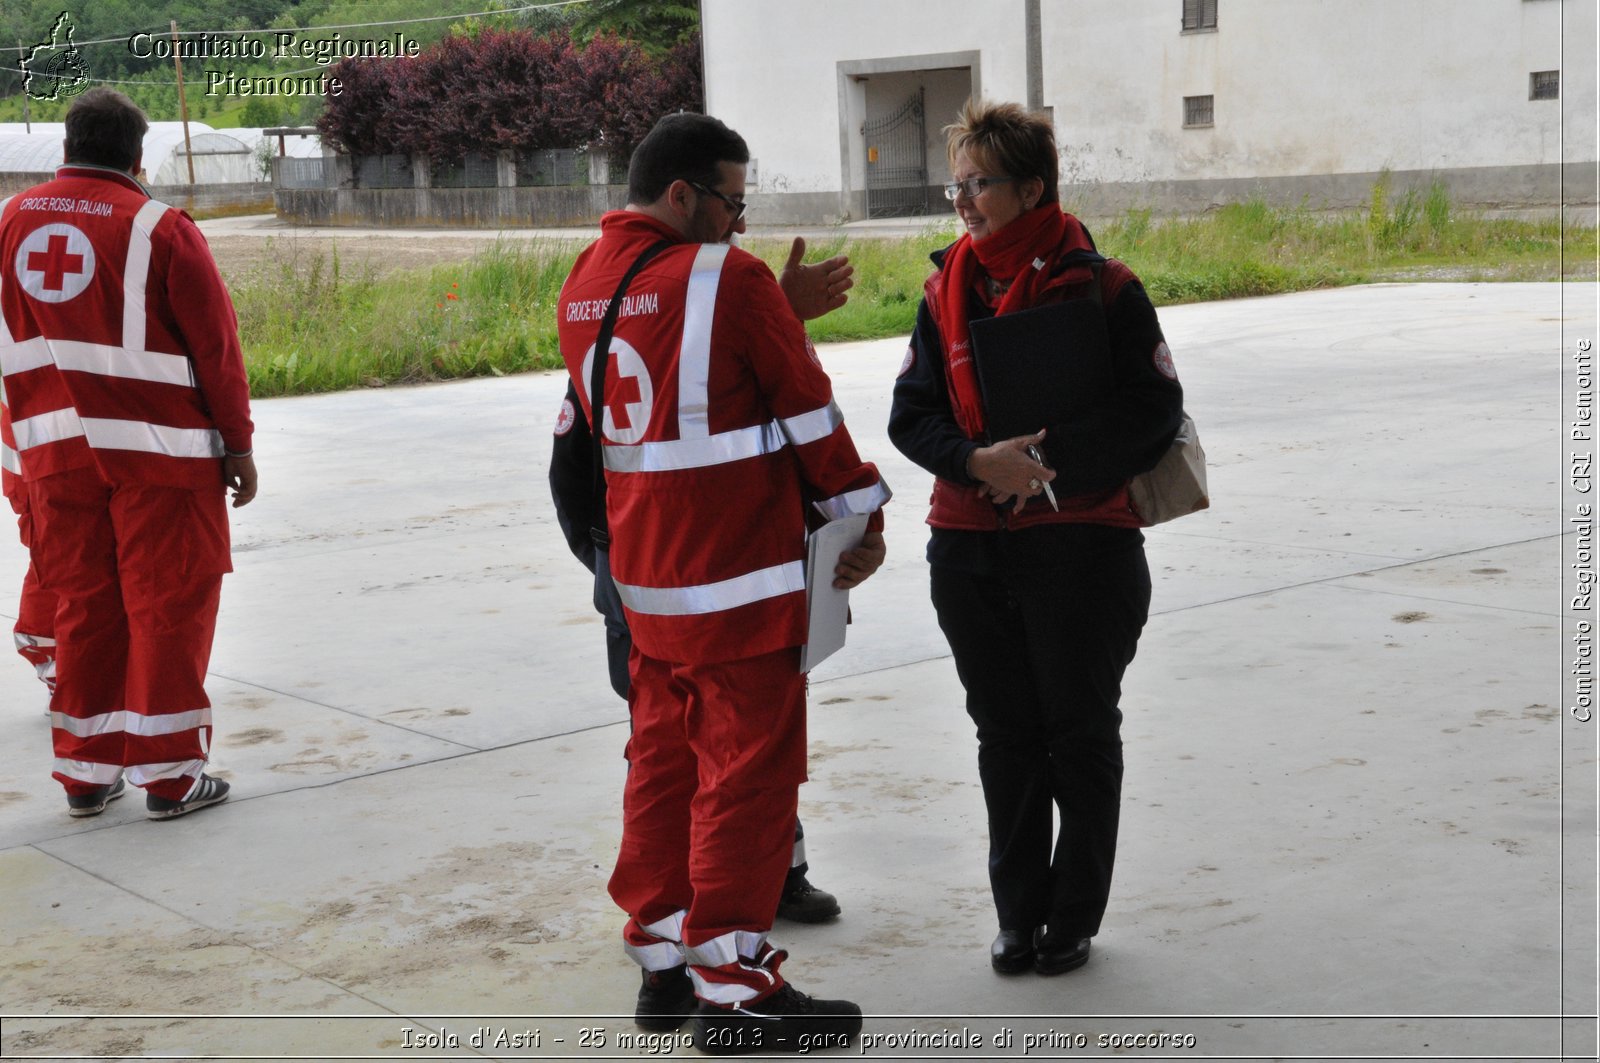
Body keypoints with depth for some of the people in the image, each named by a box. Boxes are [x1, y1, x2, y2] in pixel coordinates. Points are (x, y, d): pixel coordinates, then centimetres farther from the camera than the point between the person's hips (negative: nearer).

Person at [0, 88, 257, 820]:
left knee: (82, 606, 13)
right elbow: (214, 344, -7)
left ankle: (85, 772, 19)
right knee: (167, 607, 4)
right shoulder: (158, 228, -9)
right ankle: (169, 775, 8)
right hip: (157, 452, -5)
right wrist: (237, 443, 2)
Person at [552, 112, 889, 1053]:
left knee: (665, 754, 15)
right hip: (743, 574, -8)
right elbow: (807, 406, -10)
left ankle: (664, 956, 23)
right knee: (750, 768, -2)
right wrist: (863, 515, 2)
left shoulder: (584, 286, 8)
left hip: (644, 570, 8)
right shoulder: (729, 278, -15)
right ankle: (733, 985, 3)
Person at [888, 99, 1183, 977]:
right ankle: (1018, 914, 23)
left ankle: (1073, 919, 19)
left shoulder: (1101, 288, -5)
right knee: (1005, 737, 11)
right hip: (971, 548, 4)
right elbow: (911, 413, 5)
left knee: (1081, 736, 6)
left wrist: (1049, 458, -17)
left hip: (1082, 544, -4)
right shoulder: (947, 289, 7)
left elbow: (1153, 408, -8)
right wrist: (979, 461, -14)